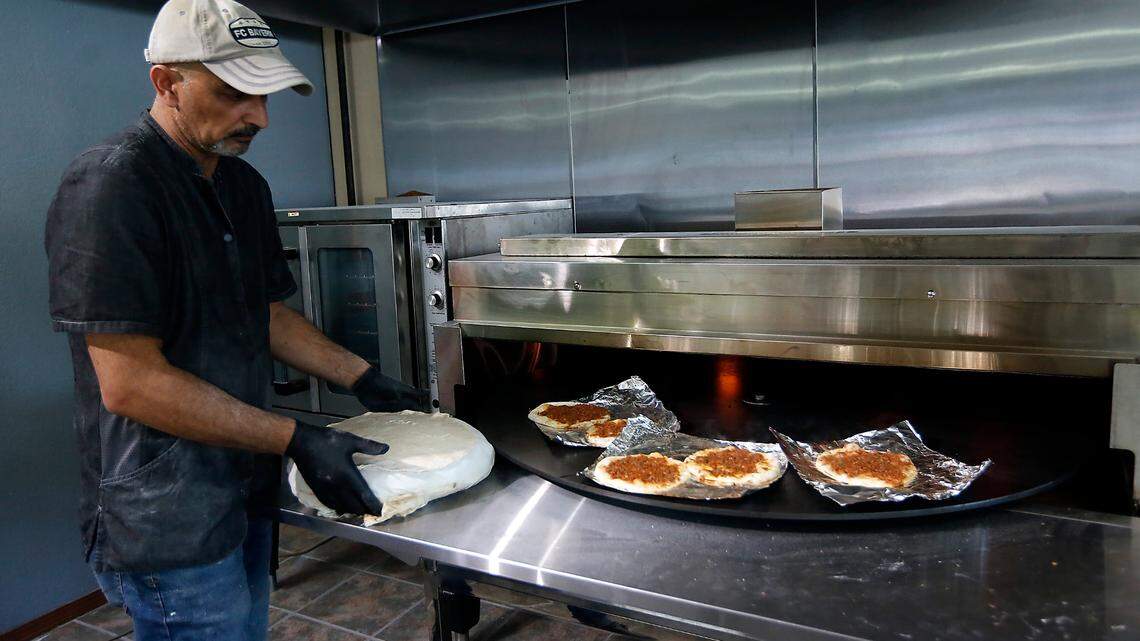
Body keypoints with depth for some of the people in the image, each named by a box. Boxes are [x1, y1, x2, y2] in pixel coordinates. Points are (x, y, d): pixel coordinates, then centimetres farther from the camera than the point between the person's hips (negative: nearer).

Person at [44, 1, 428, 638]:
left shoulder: (245, 185, 8)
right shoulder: (110, 186, -19)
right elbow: (130, 384, -23)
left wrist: (365, 380, 8)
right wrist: (296, 439, -23)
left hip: (247, 488, 8)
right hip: (167, 519, -8)